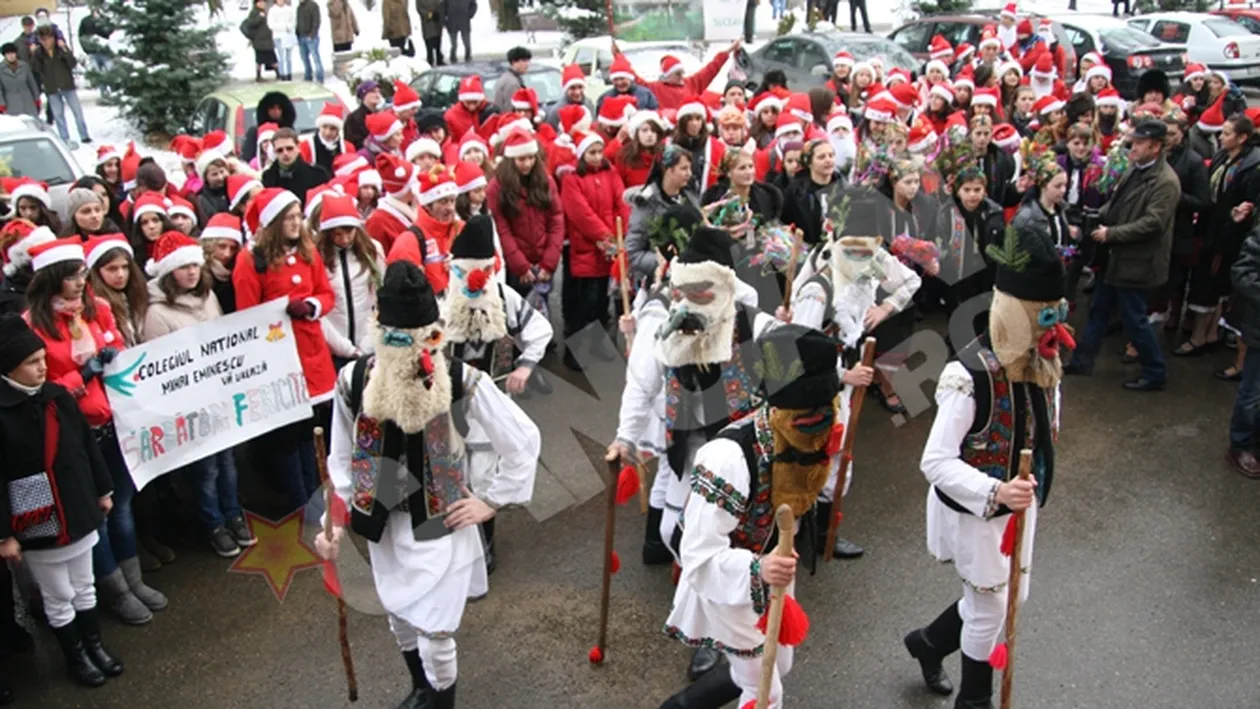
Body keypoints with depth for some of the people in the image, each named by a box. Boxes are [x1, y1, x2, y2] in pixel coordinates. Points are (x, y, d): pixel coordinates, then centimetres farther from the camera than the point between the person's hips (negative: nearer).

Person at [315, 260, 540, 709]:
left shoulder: (463, 382, -21)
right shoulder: (354, 382, -14)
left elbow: (524, 441, -10)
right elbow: (342, 458, 1)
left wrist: (491, 502, -7)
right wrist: (335, 519, -5)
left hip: (442, 522, -3)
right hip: (385, 523, 4)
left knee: (434, 629, -1)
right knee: (399, 617, 22)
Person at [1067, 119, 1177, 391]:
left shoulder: (1165, 182, -19)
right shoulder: (1134, 170, 7)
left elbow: (1152, 223, -24)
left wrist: (1111, 234, -21)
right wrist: (1099, 216, -1)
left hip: (1136, 262, -9)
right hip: (1116, 256, 9)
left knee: (1134, 319, 1)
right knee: (1099, 309, 17)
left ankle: (1155, 373, 17)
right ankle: (1082, 361, 30)